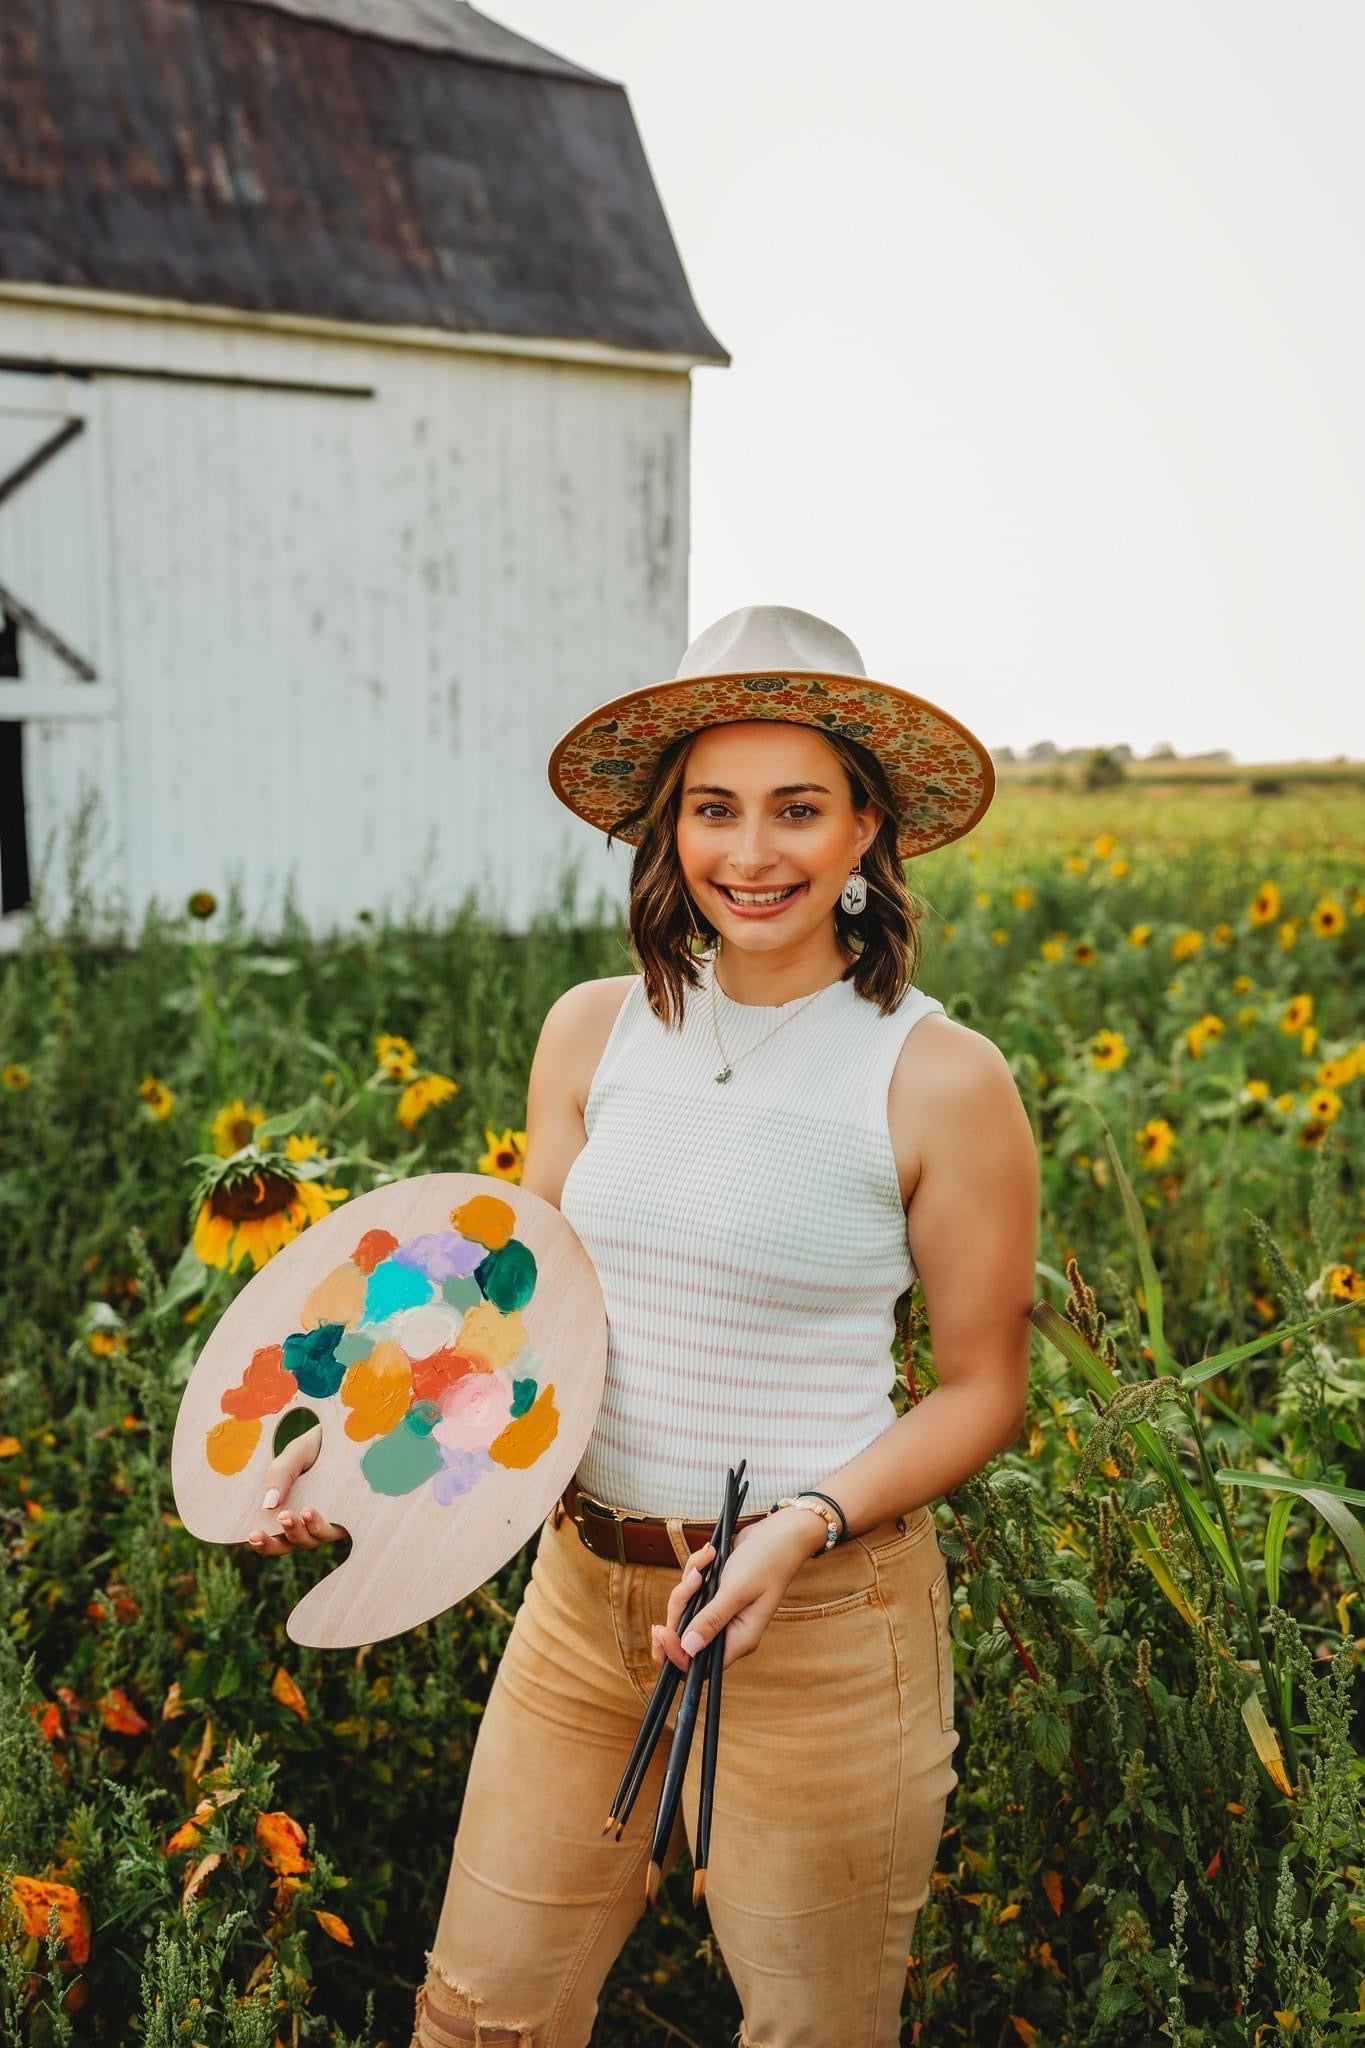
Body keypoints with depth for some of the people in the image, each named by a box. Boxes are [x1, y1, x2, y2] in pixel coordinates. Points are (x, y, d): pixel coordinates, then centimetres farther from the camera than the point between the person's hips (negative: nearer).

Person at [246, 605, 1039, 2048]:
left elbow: (983, 1390, -6)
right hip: (583, 1589, 4)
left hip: (816, 1618, -4)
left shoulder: (939, 1078, -13)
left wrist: (803, 1527, -20)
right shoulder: (593, 1031, 0)